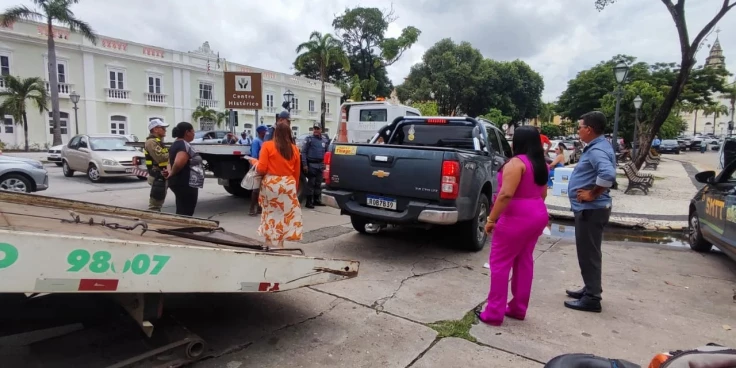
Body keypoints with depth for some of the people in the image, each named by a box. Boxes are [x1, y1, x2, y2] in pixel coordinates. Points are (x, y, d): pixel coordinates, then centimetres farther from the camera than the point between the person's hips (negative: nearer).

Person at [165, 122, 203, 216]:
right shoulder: (185, 145, -17)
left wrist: (170, 172, 3)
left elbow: (170, 162, 21)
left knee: (181, 213, 16)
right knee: (186, 214, -6)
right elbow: (178, 163, -31)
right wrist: (172, 174, -13)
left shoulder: (176, 144, 16)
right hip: (186, 184, -11)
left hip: (180, 183, 11)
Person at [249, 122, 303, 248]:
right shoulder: (294, 149, 5)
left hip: (271, 183, -2)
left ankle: (271, 244, 16)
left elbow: (262, 169, -6)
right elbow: (297, 172, 10)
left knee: (271, 214, 8)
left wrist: (254, 161, 15)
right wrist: (295, 188, 22)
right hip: (288, 184, 2)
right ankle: (278, 245, 14)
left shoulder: (267, 145, -4)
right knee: (286, 214, 9)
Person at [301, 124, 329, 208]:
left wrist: (325, 163, 11)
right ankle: (308, 202, 0)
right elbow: (303, 152, -8)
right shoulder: (309, 139, -6)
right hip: (311, 164, -6)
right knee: (311, 183, -5)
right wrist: (304, 164, -15)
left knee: (318, 183, 12)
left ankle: (316, 200, 22)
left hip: (320, 165, 6)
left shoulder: (324, 139, 10)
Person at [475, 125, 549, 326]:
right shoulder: (541, 164, 11)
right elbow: (542, 193, 19)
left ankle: (494, 313, 3)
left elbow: (506, 194, -26)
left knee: (500, 263, -2)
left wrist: (491, 219, -21)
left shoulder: (517, 163, -18)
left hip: (517, 218, -9)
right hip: (537, 216, 9)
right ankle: (518, 308, 24)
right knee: (524, 261, 15)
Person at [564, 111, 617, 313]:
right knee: (588, 252, 19)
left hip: (591, 210, -11)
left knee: (589, 253, -2)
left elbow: (608, 174, -36)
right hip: (588, 208, 11)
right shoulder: (596, 147, 13)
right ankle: (590, 289, 31)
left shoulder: (597, 150, -20)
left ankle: (592, 298, 8)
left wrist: (592, 194, -23)